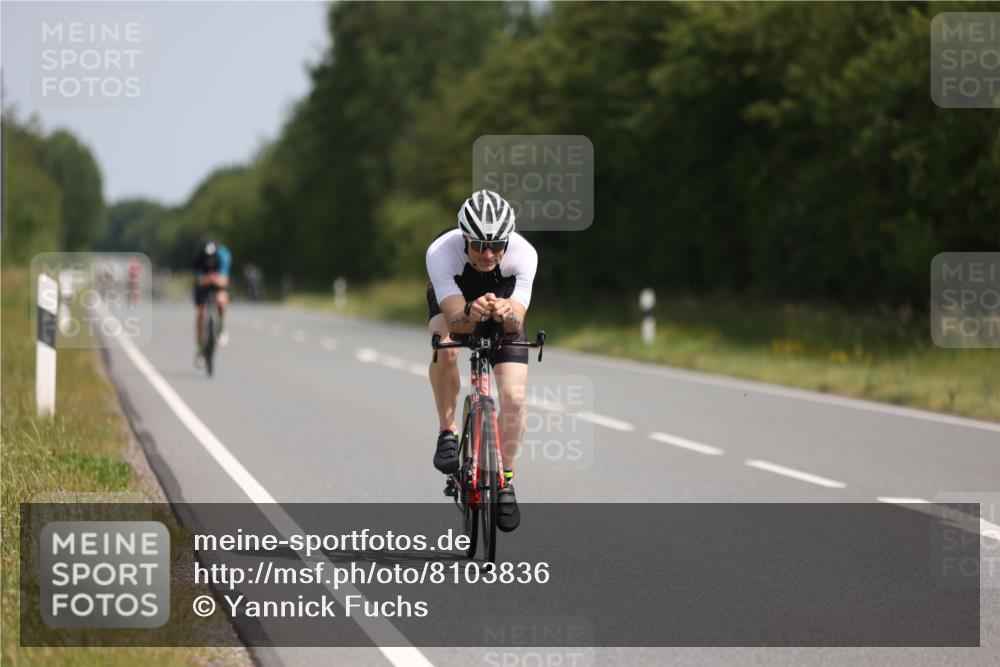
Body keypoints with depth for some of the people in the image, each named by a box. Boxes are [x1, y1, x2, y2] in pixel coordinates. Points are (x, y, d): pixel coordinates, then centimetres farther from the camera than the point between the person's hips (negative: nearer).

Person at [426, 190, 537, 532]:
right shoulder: (441, 252, -38)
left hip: (504, 305, 1)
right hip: (454, 302, -1)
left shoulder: (524, 254, -35)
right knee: (445, 346, -36)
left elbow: (516, 324, -37)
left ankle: (505, 479, 8)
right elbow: (456, 322, -42)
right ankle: (447, 432, -14)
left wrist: (507, 315, -60)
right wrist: (472, 315, -64)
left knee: (514, 398, -15)